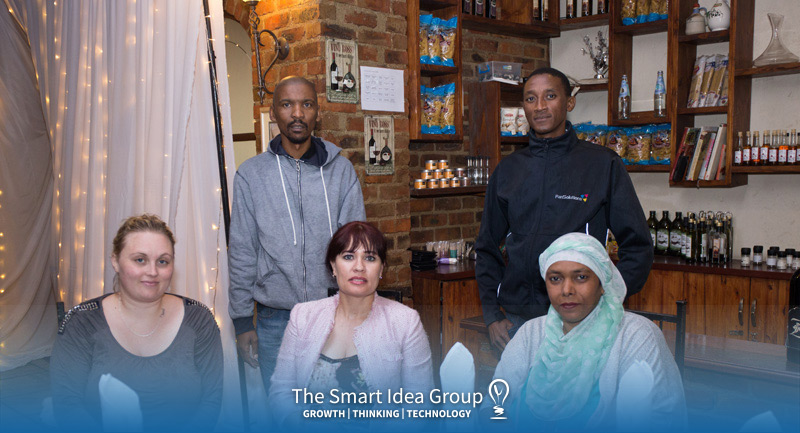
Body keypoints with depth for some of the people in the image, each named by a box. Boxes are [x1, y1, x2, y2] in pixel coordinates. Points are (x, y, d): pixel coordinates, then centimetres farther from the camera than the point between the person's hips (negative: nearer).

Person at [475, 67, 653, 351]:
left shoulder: (603, 164, 0)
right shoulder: (507, 170, 10)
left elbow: (637, 247, 1)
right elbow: (487, 247, 16)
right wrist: (491, 315, 7)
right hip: (516, 320, 3)